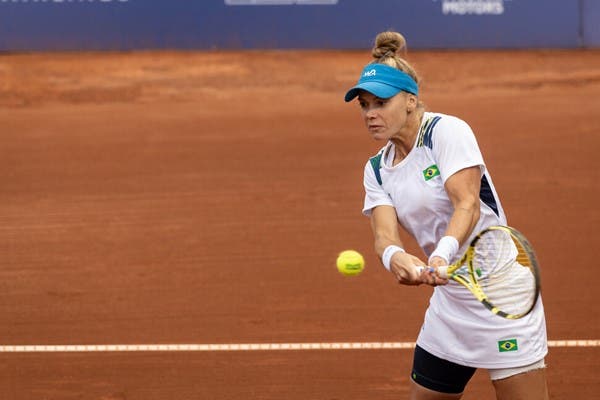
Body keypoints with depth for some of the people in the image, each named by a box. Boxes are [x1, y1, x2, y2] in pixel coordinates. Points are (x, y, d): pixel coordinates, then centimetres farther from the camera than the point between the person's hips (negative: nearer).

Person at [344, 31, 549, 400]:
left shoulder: (447, 131, -11)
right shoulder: (377, 170, 8)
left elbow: (468, 205, -23)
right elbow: (385, 233, -8)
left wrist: (442, 253, -41)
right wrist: (395, 257, -32)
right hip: (448, 306, 7)